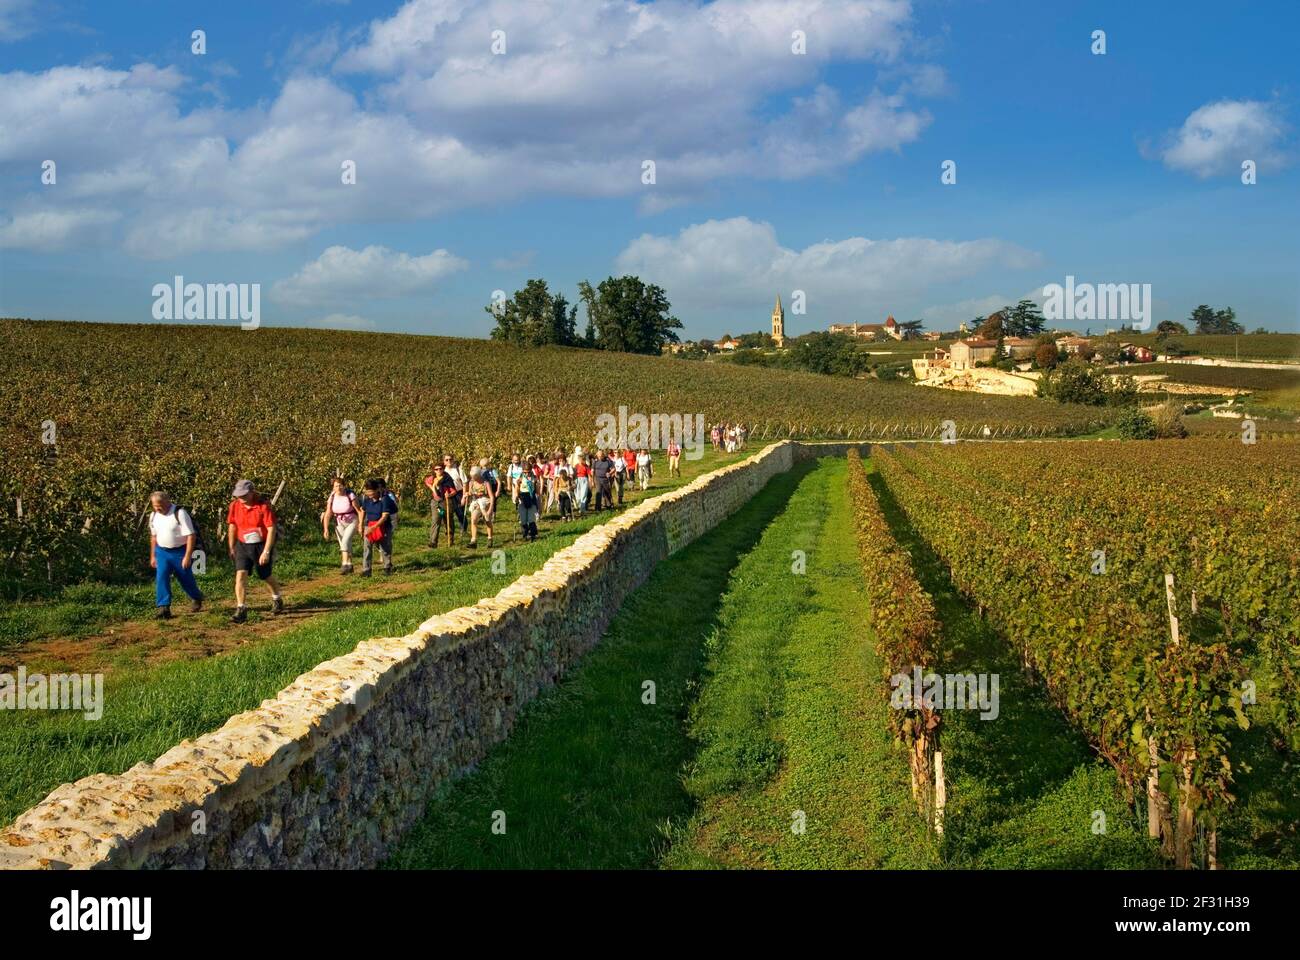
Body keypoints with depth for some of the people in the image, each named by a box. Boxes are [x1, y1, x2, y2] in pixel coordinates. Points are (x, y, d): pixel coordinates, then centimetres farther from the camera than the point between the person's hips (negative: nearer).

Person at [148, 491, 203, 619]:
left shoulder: (180, 513, -18)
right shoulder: (154, 516, 3)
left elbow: (191, 536, -19)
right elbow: (153, 536, 16)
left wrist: (187, 556, -22)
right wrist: (152, 556, 16)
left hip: (179, 552, -5)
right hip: (162, 552, 5)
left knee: (186, 579, 9)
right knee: (161, 578, -11)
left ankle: (196, 599, 37)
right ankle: (163, 608, -10)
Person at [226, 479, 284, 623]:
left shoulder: (264, 505, -17)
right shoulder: (235, 506, -4)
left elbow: (271, 529, -18)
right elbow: (232, 526, 10)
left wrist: (266, 551, -21)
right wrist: (231, 548, 13)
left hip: (261, 546, -3)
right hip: (242, 546, 3)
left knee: (266, 576, 12)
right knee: (240, 575, -13)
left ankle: (277, 600, 40)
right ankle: (241, 610, -12)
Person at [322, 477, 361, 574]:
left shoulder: (350, 496, -19)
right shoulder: (331, 498, -9)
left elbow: (359, 510, -12)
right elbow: (327, 515, -7)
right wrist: (326, 529, -16)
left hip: (352, 522, -4)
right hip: (339, 523, 4)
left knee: (345, 541, -23)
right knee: (343, 545, 7)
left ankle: (345, 565, -28)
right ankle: (350, 565, 24)